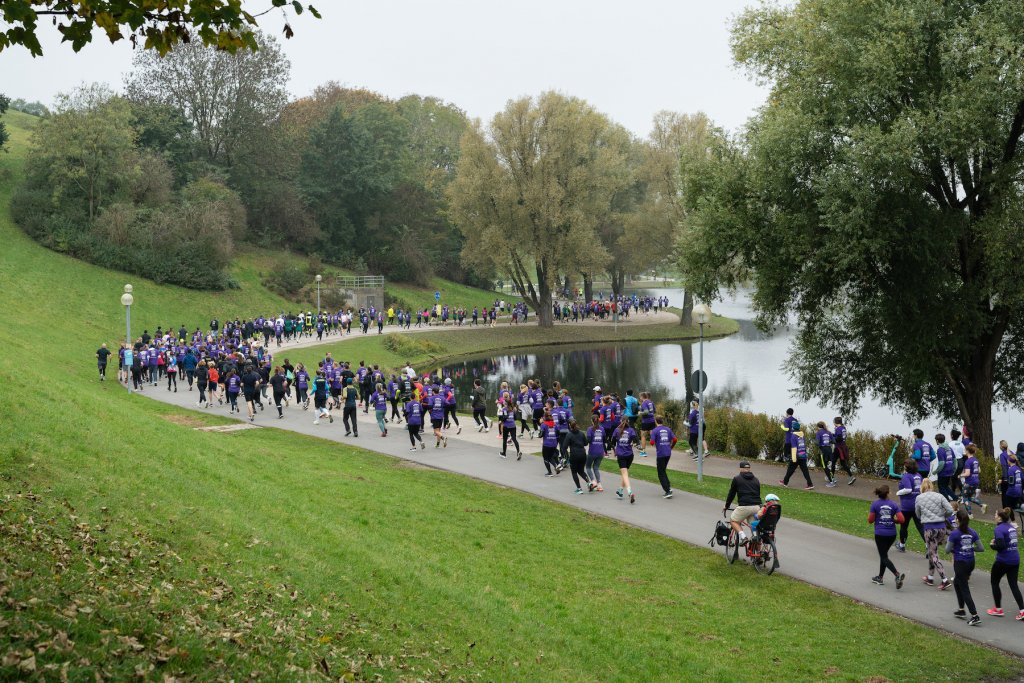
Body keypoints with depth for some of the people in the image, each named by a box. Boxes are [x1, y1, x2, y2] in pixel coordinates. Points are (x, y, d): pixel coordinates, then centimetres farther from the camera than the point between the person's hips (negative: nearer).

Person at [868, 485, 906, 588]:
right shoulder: (894, 505, -2)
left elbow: (870, 520, -7)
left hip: (880, 534, -3)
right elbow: (901, 519, -8)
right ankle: (880, 577, 29)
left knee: (884, 557, 0)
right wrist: (893, 520, 10)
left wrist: (870, 514, 13)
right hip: (892, 534, 4)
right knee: (883, 554, 21)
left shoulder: (875, 504, -7)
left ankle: (897, 575, -21)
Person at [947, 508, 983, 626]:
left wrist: (954, 548, 10)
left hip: (960, 563, -6)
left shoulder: (955, 533, -15)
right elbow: (981, 548, 2)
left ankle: (975, 616, -9)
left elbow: (948, 550, -11)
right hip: (971, 563, 6)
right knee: (956, 583, 26)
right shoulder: (972, 532, 0)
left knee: (964, 589, -1)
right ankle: (961, 610, 30)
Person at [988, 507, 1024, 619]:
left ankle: (998, 609, 20)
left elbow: (1001, 546, -25)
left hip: (1003, 560, -7)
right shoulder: (1012, 527, 10)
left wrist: (993, 545, -5)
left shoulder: (999, 529, -15)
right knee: (1013, 585, 9)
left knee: (994, 582, 13)